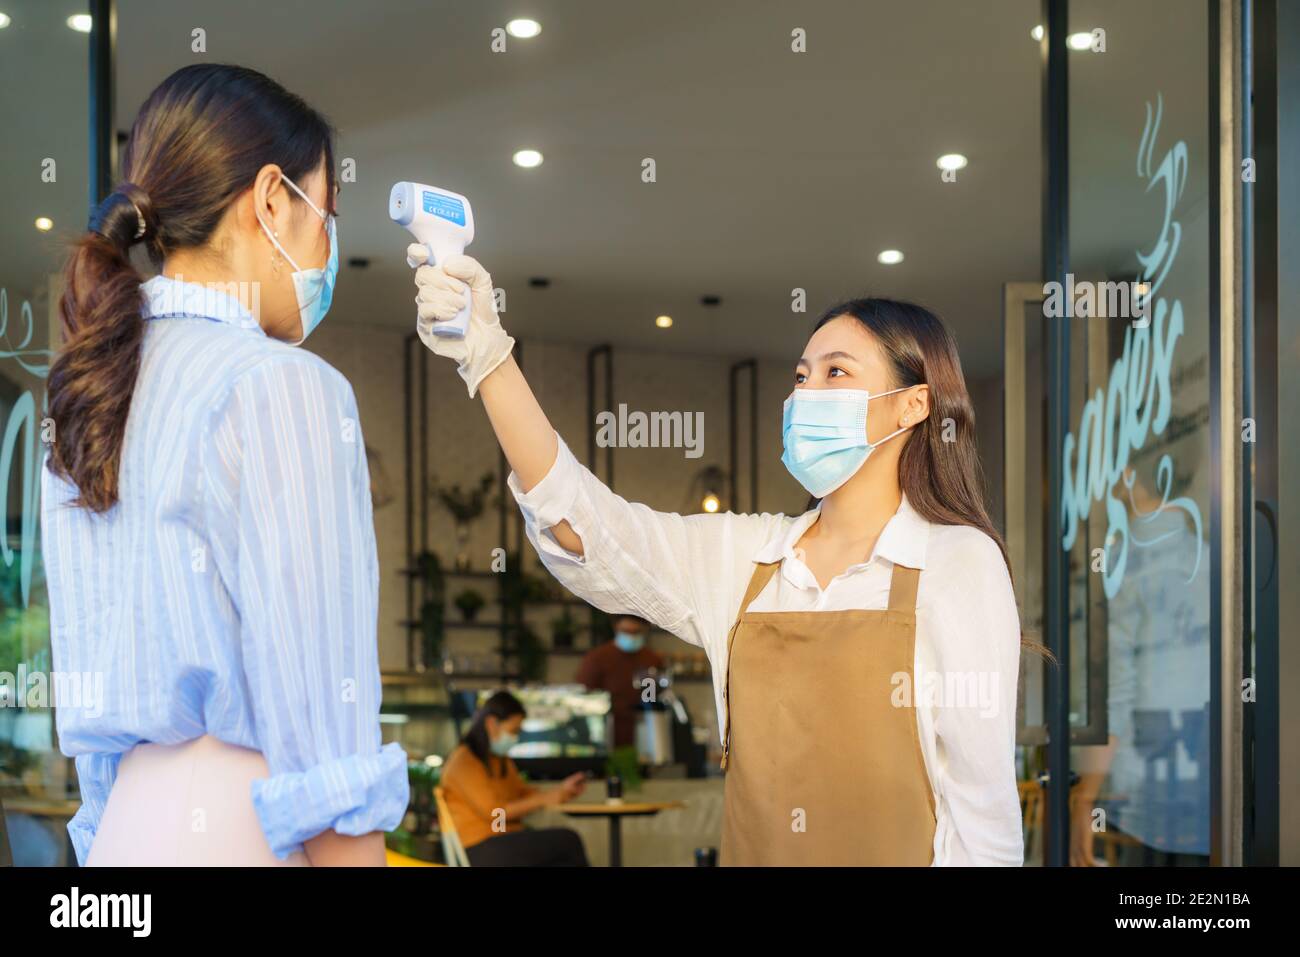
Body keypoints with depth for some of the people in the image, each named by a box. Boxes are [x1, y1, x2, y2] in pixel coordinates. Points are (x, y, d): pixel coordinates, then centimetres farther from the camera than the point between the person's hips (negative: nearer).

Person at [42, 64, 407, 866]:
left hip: (130, 827, 8)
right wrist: (354, 851, -12)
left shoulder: (90, 395, 11)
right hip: (248, 829, -8)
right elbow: (321, 709, -15)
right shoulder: (281, 388, -12)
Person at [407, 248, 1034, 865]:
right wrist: (487, 355, -19)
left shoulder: (959, 562, -9)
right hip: (753, 849, 4)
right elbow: (580, 523, -9)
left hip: (893, 852, -4)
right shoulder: (742, 555, 4)